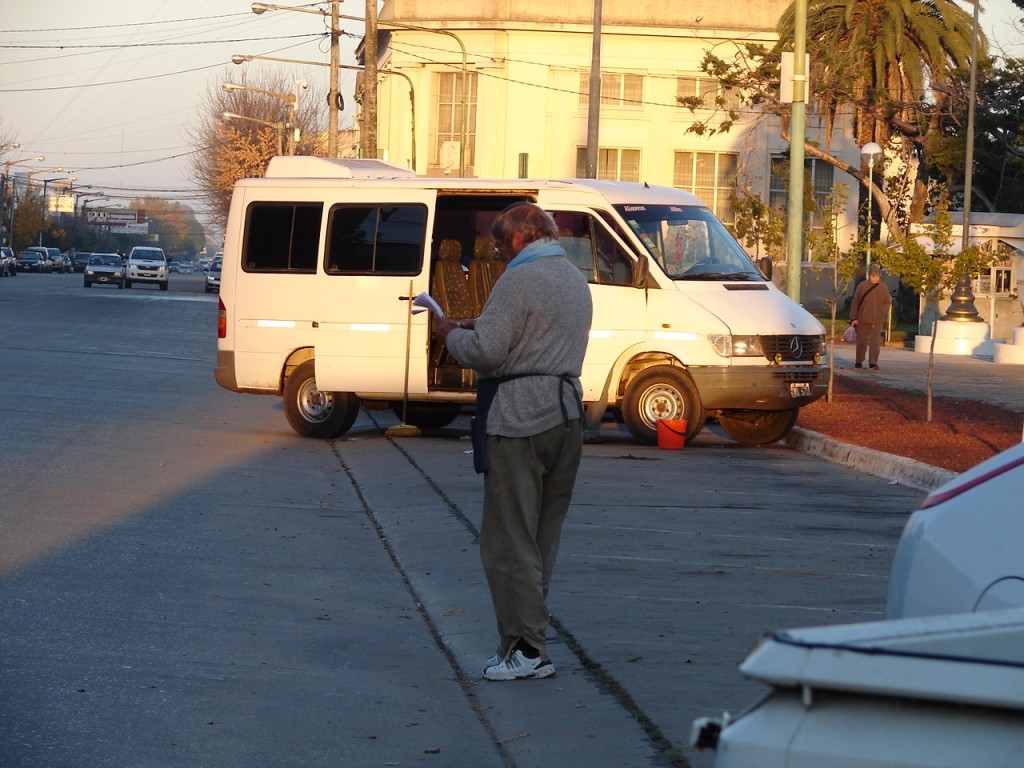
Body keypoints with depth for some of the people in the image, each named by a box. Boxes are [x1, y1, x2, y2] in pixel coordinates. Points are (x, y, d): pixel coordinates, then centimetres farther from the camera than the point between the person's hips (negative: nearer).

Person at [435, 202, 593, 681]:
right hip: (566, 411, 9)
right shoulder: (575, 280, 17)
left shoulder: (520, 281, -12)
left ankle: (526, 648, -7)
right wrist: (480, 326, 18)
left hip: (518, 417, -9)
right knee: (544, 537, 12)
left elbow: (485, 353, -18)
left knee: (509, 537, -5)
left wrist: (452, 335, 1)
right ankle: (525, 636, 16)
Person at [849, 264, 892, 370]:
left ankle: (873, 363, -11)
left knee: (875, 341, -9)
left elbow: (887, 302, 15)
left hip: (877, 320, 1)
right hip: (863, 319, -1)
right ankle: (858, 362, 24)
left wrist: (883, 314, 4)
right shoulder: (862, 286, -4)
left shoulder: (883, 288, 3)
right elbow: (855, 303, -1)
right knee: (862, 341, 9)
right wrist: (853, 318, -3)